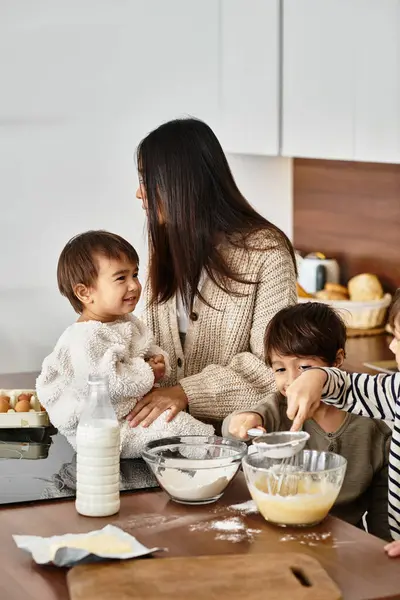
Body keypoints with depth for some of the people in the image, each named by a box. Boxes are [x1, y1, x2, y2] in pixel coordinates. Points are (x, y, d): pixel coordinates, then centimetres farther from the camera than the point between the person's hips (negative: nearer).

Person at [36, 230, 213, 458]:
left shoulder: (130, 323, 10)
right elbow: (105, 382, -31)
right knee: (171, 425, -23)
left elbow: (152, 350, 25)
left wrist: (159, 361, -1)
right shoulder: (85, 338, -22)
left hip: (137, 406, 11)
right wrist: (148, 374, -18)